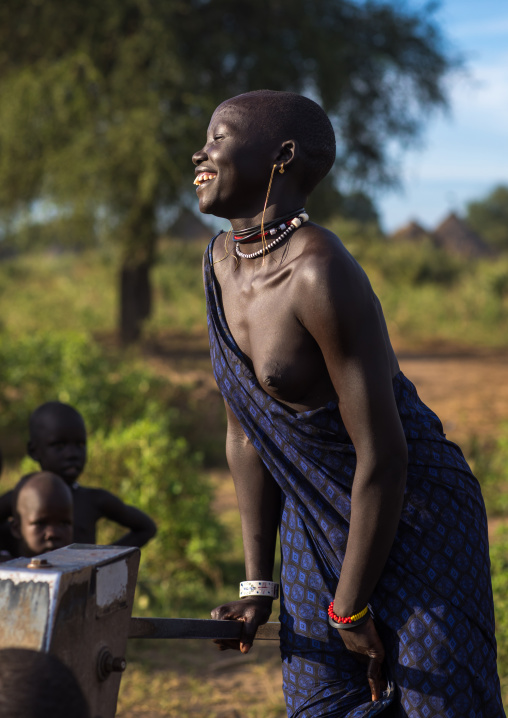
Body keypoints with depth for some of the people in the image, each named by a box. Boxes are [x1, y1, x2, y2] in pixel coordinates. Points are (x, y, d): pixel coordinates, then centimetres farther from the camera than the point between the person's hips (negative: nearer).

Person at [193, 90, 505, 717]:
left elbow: (383, 455, -25)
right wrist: (257, 586, 6)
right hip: (313, 526, 7)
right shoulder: (222, 261, -1)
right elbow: (245, 433, 5)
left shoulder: (322, 275, -26)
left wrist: (350, 610, -16)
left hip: (414, 519, -7)